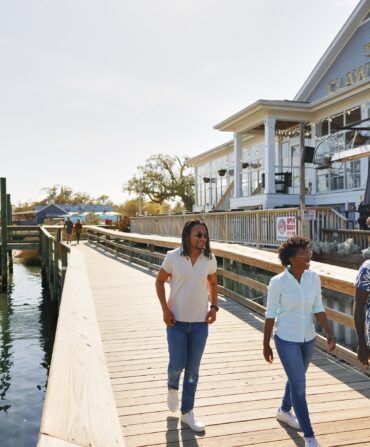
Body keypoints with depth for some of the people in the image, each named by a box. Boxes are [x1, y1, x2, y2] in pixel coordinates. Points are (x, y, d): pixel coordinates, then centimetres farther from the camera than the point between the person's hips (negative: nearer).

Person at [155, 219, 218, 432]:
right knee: (177, 364, -1)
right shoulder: (173, 257, -11)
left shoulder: (210, 259, -4)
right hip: (177, 321, -2)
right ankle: (172, 386, 37)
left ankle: (187, 412, 28)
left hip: (200, 322, 2)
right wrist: (165, 309, -8)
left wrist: (214, 307, -1)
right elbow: (160, 281, 1)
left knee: (193, 370, 10)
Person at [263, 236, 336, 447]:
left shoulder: (314, 277, -8)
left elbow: (318, 308, -2)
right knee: (299, 385, -2)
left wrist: (330, 334, -13)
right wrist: (266, 345, -5)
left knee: (297, 379, 23)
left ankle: (284, 411, 49)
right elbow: (271, 314, -11)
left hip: (308, 338, 5)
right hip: (287, 340, -5)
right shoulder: (278, 282, -20)